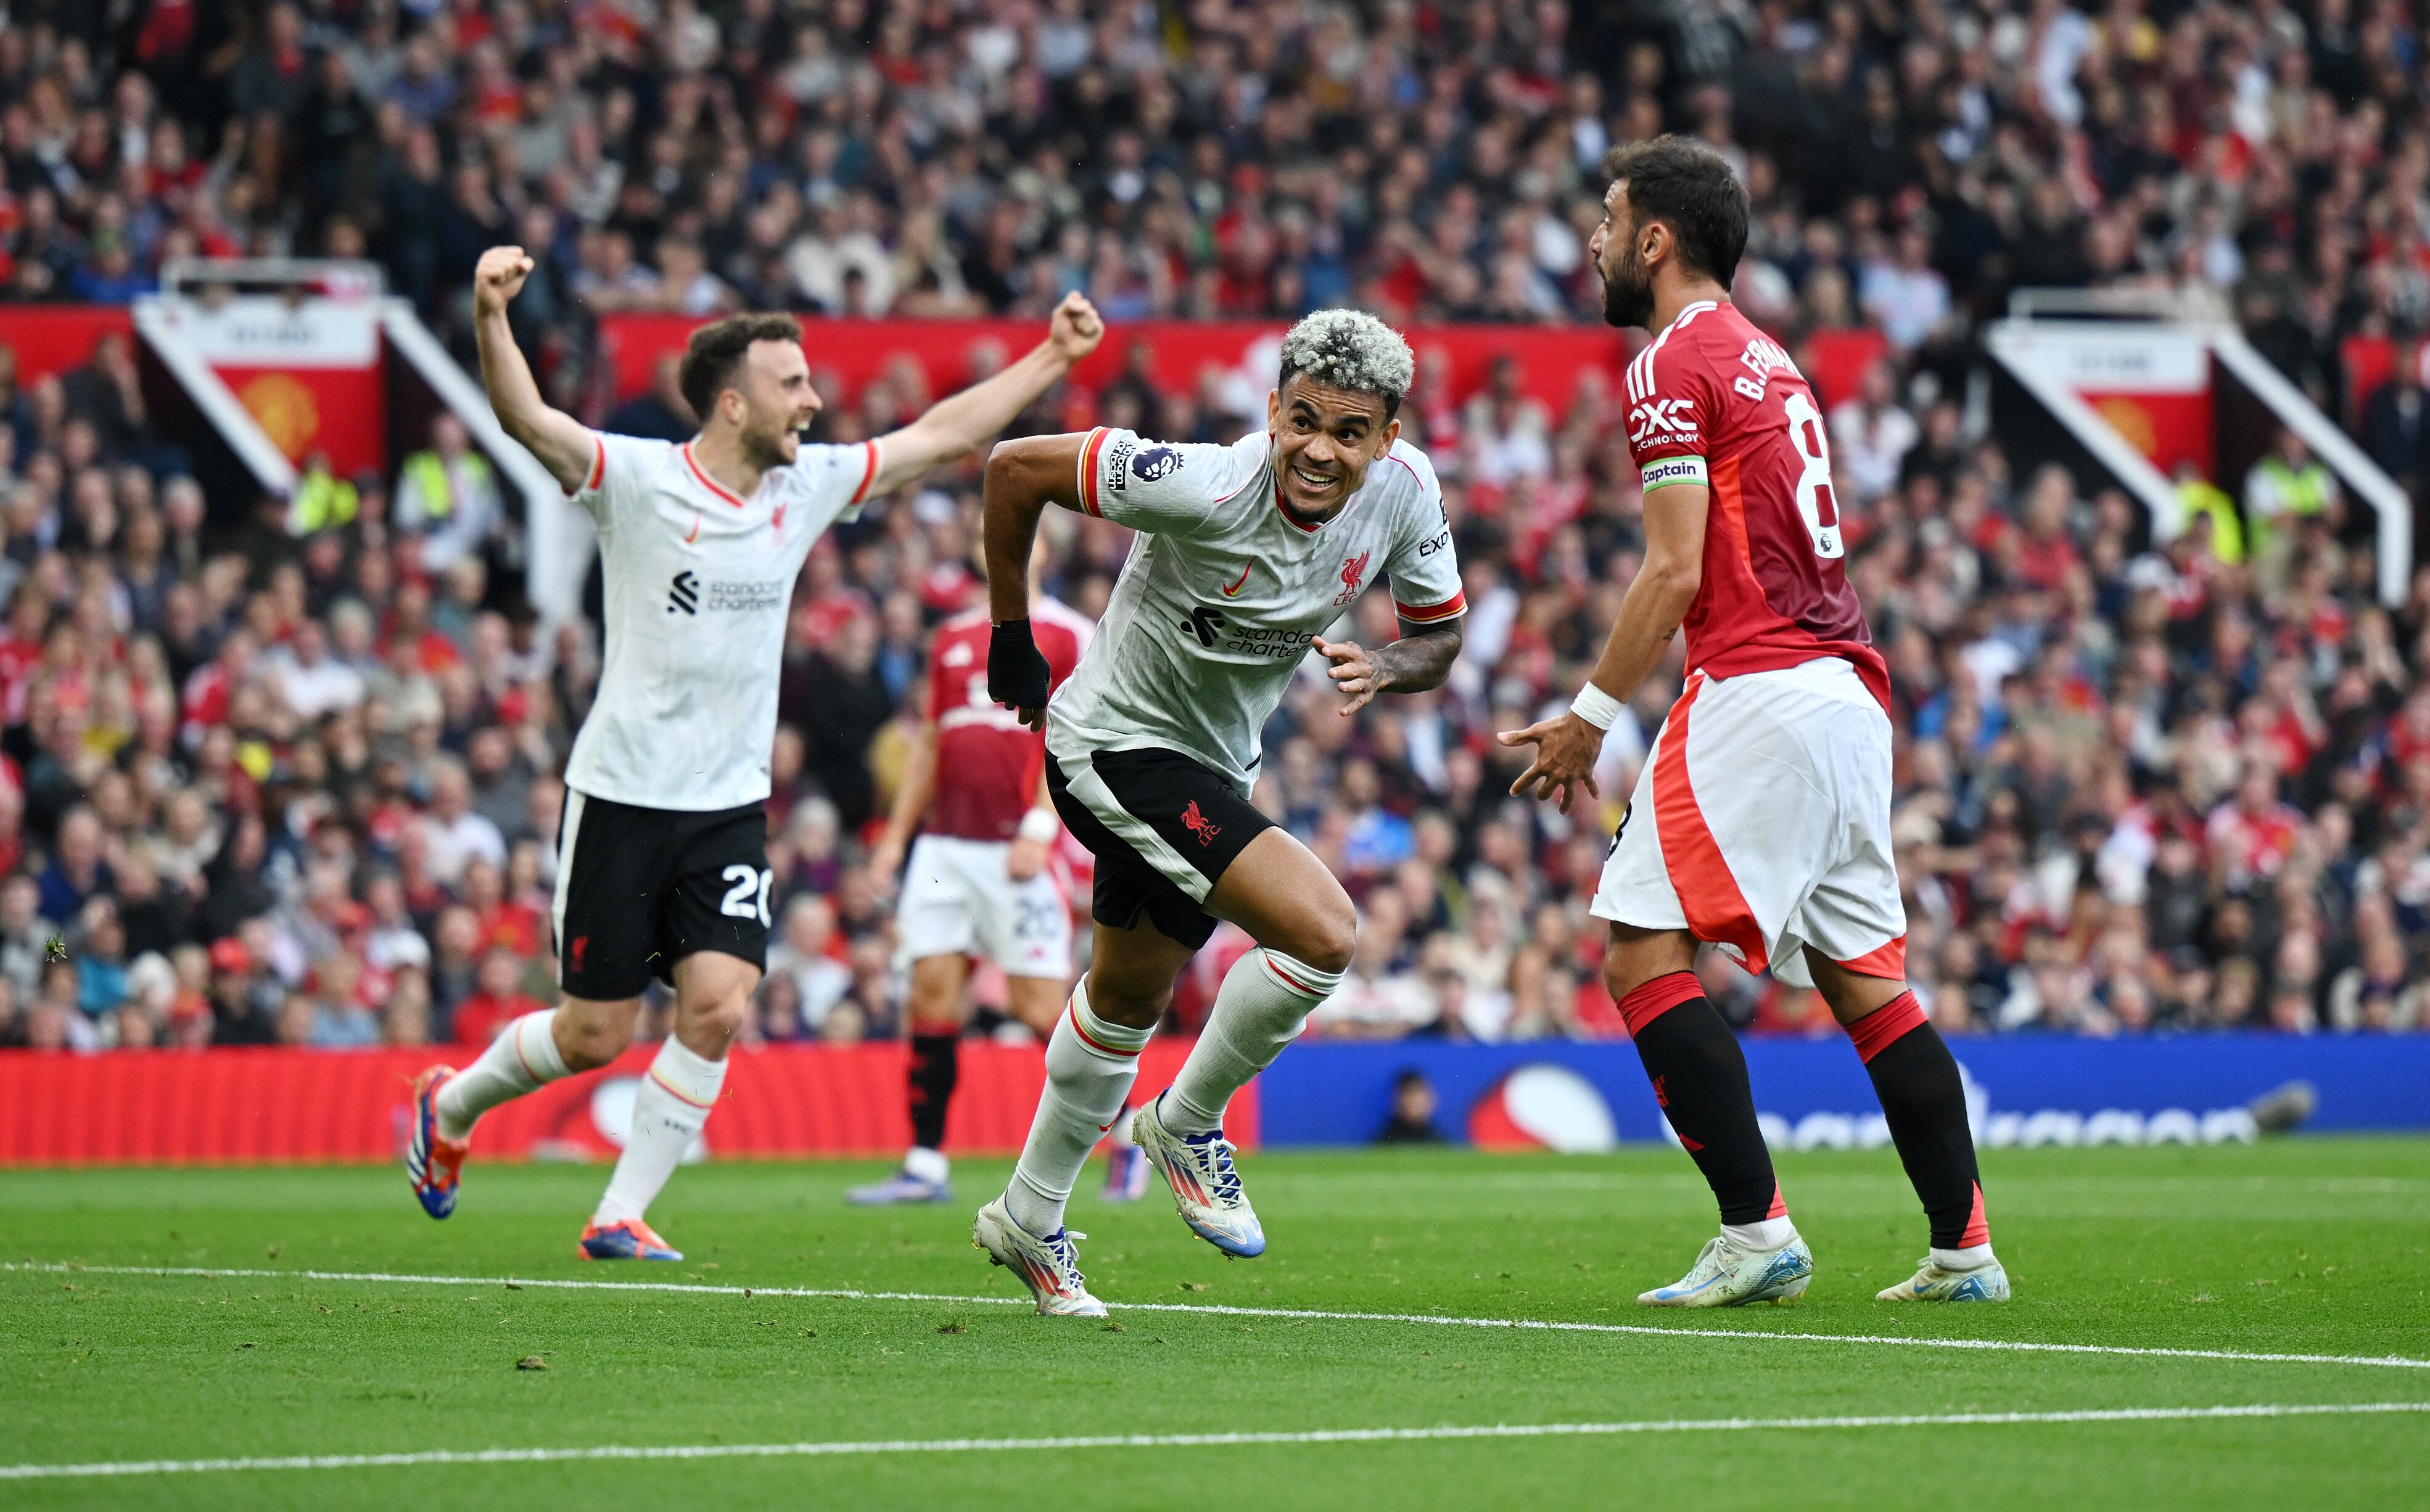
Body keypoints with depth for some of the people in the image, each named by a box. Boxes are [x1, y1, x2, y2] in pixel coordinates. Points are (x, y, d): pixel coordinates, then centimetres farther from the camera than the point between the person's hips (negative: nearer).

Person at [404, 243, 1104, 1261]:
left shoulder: (809, 486, 5)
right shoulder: (637, 479, -11)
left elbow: (944, 434, 16)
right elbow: (527, 419, -27)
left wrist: (1053, 358, 17)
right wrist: (489, 315, -45)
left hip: (731, 805, 5)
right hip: (623, 795, -4)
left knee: (718, 1007, -13)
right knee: (596, 1034, 0)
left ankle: (620, 1216, 1)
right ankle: (450, 1106, 30)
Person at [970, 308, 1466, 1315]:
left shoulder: (1404, 490, -14)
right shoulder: (1209, 488, -31)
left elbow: (1440, 633, 2)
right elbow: (1013, 468, -21)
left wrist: (1382, 667, -22)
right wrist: (1012, 641, -9)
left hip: (1213, 763, 8)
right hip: (1118, 743, -8)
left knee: (1130, 997, 24)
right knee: (1324, 934, -21)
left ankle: (1029, 1222, 43)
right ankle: (1186, 1124, 3)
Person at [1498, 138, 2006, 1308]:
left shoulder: (1676, 362, -5)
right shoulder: (1765, 357, 22)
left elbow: (1676, 571, -12)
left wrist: (1590, 716, -7)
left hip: (1759, 691, -9)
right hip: (1850, 687, 9)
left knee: (1644, 952, -8)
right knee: (1865, 980, 11)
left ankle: (1756, 1231, -14)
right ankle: (1964, 1248, 9)